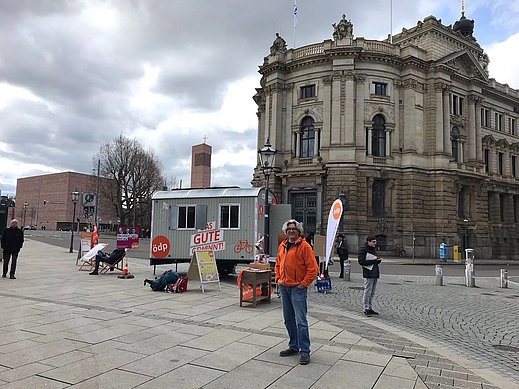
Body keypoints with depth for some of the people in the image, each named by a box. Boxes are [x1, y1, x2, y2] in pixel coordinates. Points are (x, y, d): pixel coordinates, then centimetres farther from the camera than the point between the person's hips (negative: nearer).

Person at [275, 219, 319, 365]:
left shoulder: (304, 246, -10)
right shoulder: (282, 246, 11)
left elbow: (313, 268, -13)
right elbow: (278, 264, 24)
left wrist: (304, 283, -13)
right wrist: (278, 278, 12)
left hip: (297, 288, -7)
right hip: (283, 287, 7)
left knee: (301, 321, -7)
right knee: (288, 319, 15)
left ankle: (304, 351, 2)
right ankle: (293, 346, 28)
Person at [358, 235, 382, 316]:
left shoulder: (373, 249, 18)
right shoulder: (363, 249, -10)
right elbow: (361, 261, -19)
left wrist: (378, 260, 1)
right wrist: (374, 261, -19)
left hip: (375, 273, 9)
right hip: (368, 274, -9)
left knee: (372, 292, 13)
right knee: (367, 292, -5)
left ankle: (369, 308, 21)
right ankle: (366, 309, 2)